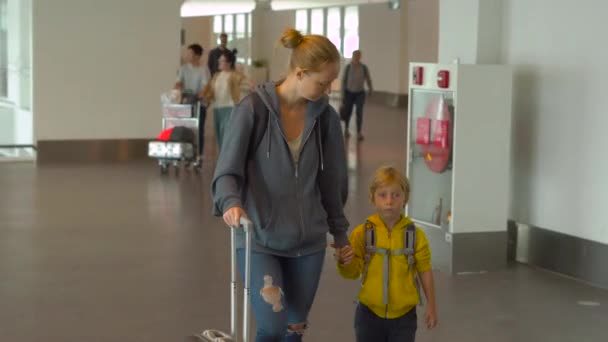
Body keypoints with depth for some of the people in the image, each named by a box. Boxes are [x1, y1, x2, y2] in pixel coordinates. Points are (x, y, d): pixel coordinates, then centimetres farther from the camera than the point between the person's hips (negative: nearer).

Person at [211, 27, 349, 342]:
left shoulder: (325, 116, 0)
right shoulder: (254, 109, -12)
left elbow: (332, 180, 10)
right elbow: (227, 170, -12)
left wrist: (340, 232, 16)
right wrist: (231, 202, -32)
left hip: (308, 241, 4)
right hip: (259, 239, -4)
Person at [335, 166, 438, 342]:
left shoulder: (415, 235, -7)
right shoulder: (362, 233, -7)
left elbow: (425, 270, 2)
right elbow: (353, 273, -5)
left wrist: (431, 305, 5)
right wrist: (344, 262, -26)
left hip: (404, 315, 0)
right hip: (370, 314, 1)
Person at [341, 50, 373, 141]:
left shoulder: (364, 67, -9)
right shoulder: (348, 67, -12)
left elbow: (368, 79, 5)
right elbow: (344, 80, -7)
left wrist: (371, 89, 16)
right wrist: (343, 95, -8)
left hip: (360, 93, 0)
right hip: (349, 92, 0)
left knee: (359, 112, -12)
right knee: (348, 112, 12)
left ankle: (359, 133, -11)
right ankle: (346, 129, 37)